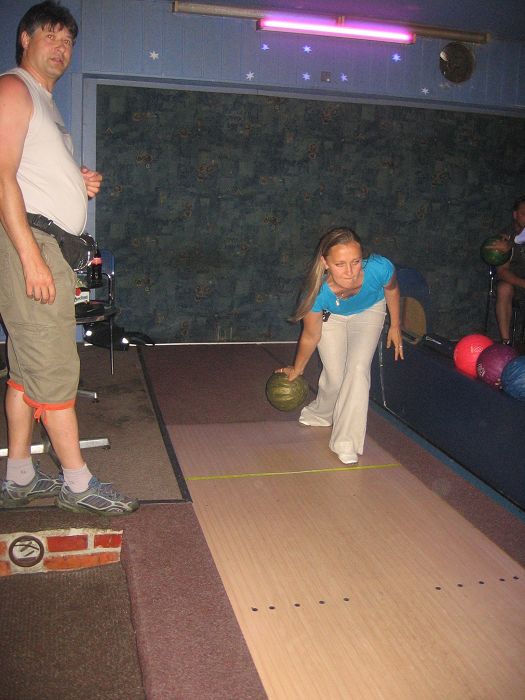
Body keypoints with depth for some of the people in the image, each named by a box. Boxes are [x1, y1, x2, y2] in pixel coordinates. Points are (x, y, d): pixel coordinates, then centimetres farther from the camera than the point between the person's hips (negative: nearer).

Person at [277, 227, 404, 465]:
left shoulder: (380, 268, -42)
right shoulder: (318, 293, -40)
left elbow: (391, 289, -13)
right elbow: (311, 337, -19)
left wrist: (395, 325, -1)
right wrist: (297, 369, -3)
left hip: (368, 311, 1)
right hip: (331, 316, 0)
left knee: (358, 369, -15)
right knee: (335, 376, -1)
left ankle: (346, 442, -3)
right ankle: (321, 413, 36)